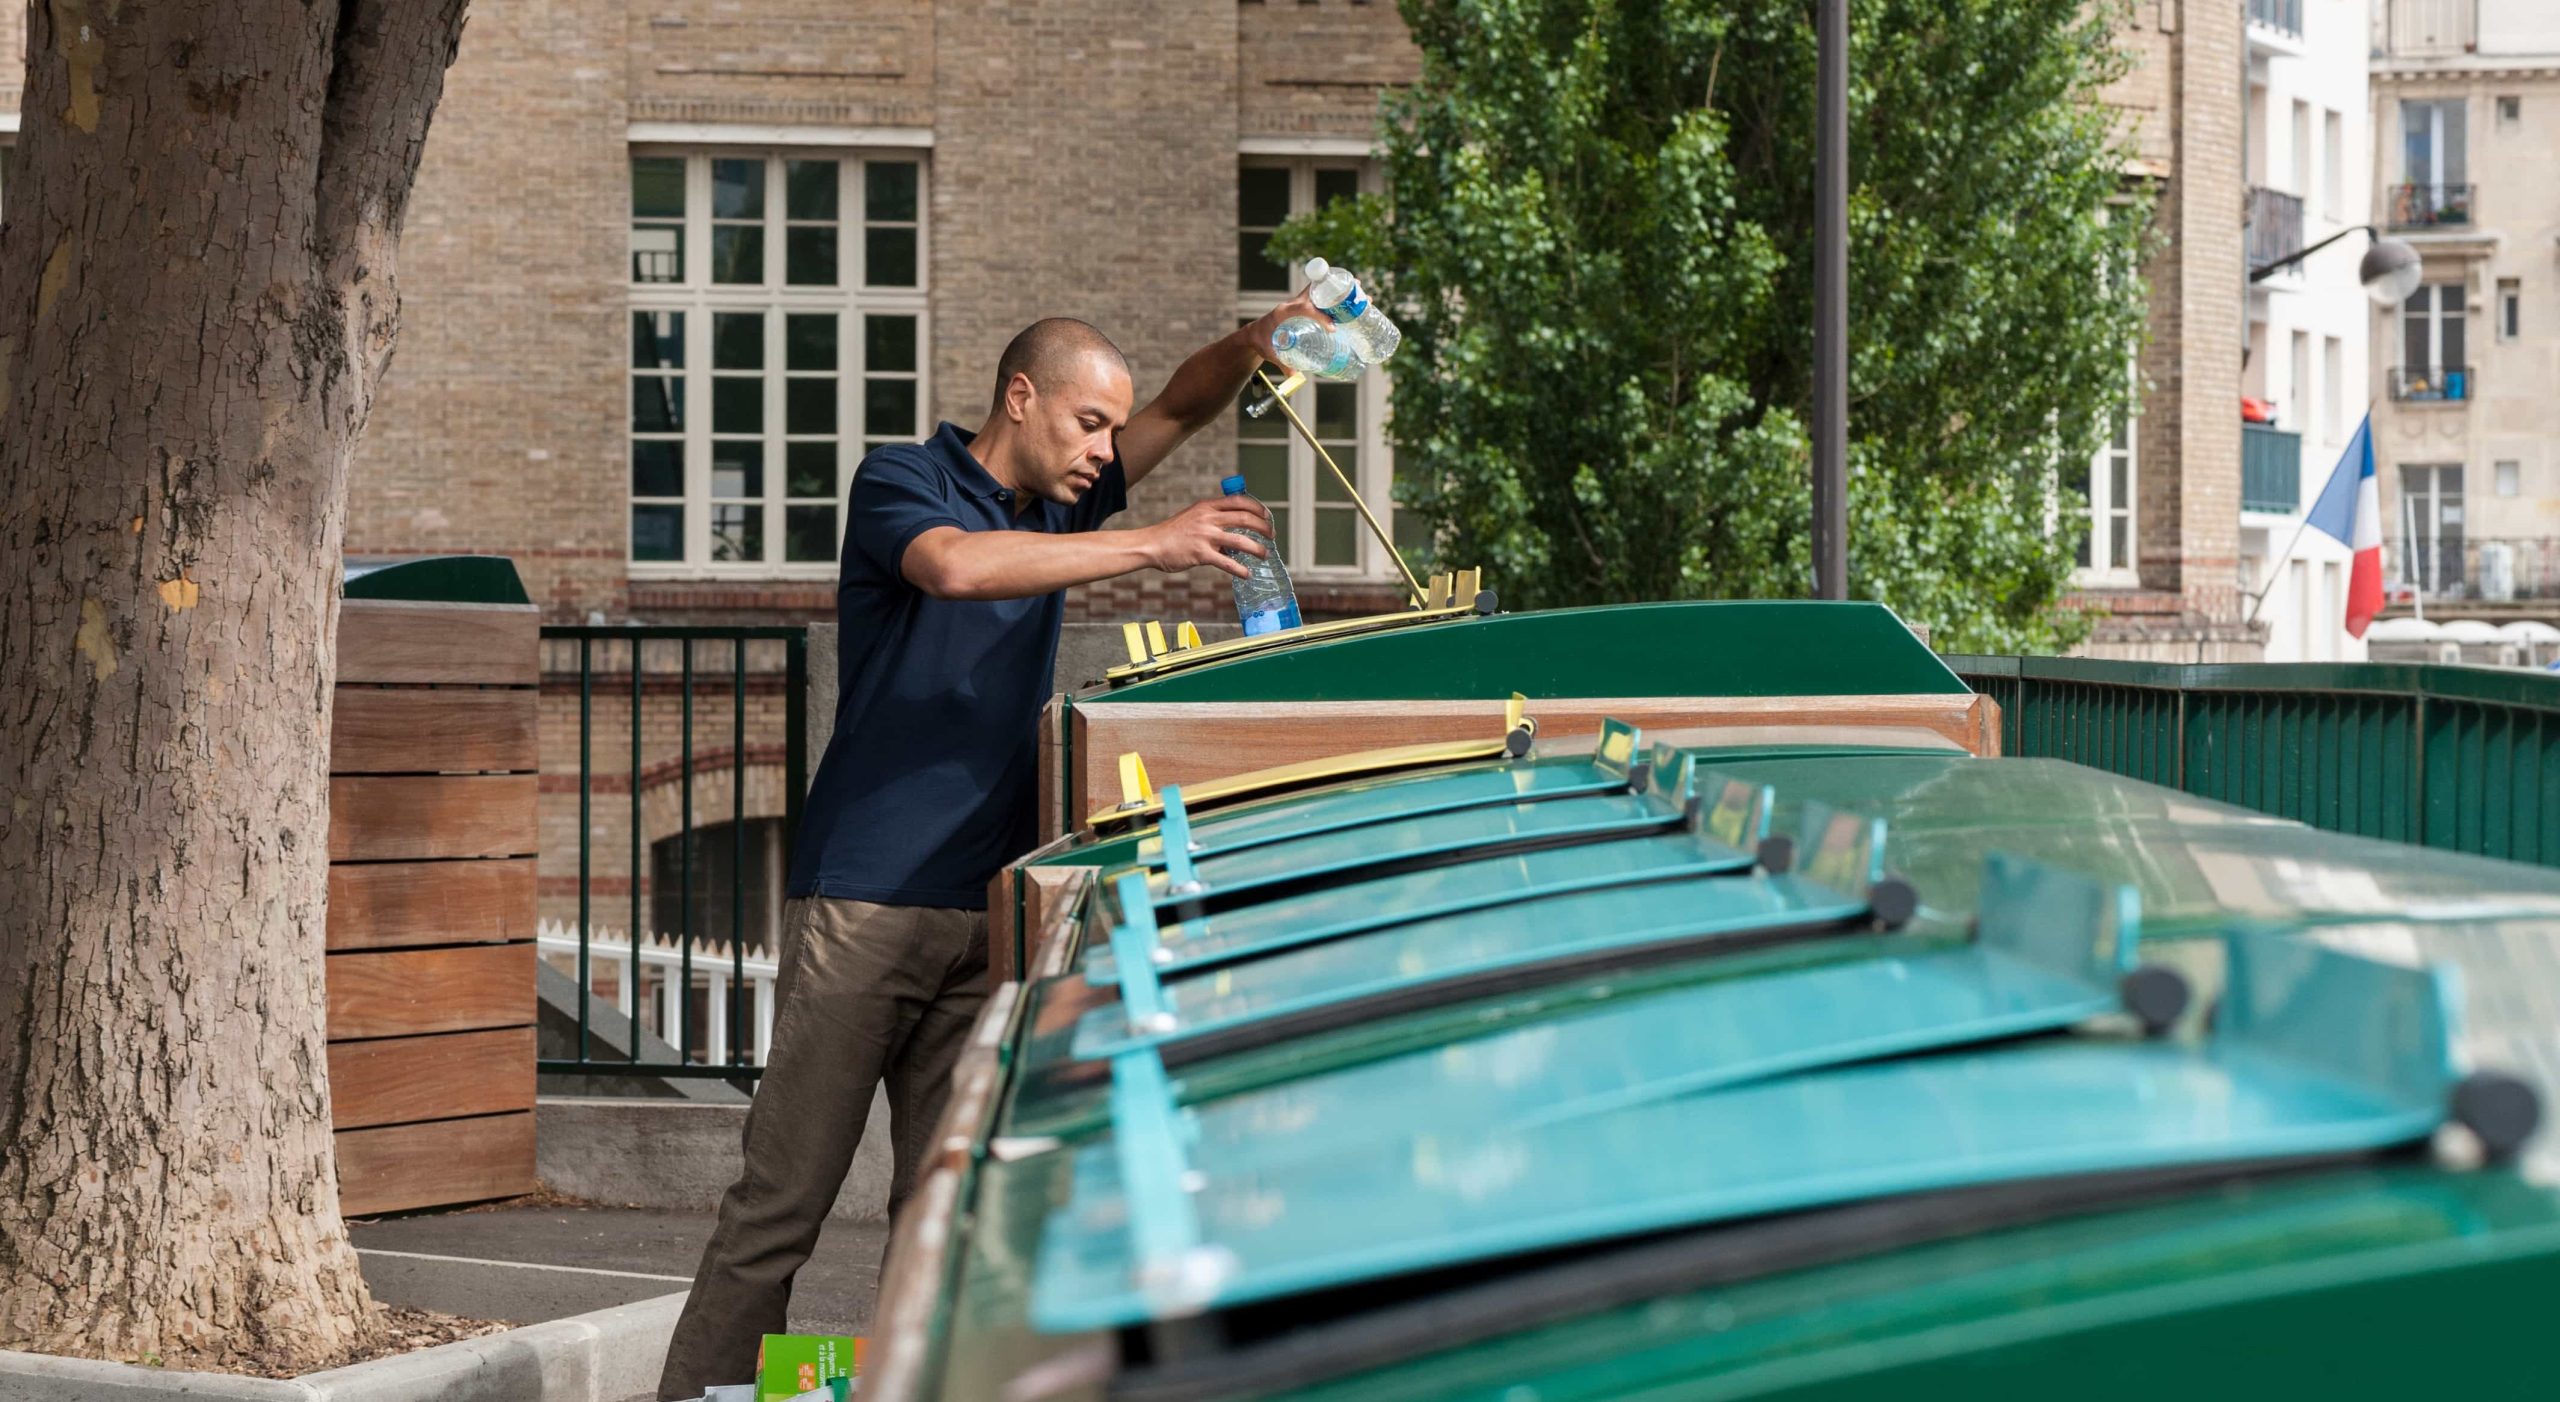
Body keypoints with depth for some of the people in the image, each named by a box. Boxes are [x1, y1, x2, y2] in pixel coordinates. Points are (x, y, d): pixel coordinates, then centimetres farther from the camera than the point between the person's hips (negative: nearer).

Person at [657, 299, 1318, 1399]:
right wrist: (1153, 547, -24)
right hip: (864, 902, -6)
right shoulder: (900, 484, -3)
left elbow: (1179, 409, 19)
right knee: (781, 1200, -7)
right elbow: (954, 566, -24)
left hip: (984, 908, 7)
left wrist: (1253, 347, -4)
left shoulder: (1055, 509, 17)